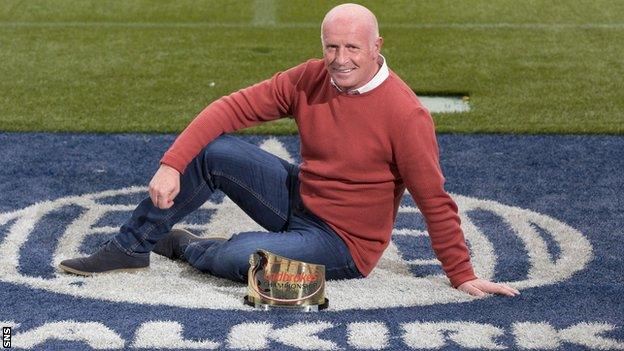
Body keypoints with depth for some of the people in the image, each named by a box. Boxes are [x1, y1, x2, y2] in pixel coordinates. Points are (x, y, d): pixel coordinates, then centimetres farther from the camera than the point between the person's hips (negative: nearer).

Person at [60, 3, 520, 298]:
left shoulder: (405, 114, -23)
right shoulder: (308, 80, -8)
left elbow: (435, 201, -18)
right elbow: (234, 107, -9)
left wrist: (463, 276, -15)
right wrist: (171, 164, -18)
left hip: (343, 242, -5)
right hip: (297, 198, 5)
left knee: (240, 257, -29)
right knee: (212, 151, -13)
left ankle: (186, 247, 8)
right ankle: (131, 248, 0)